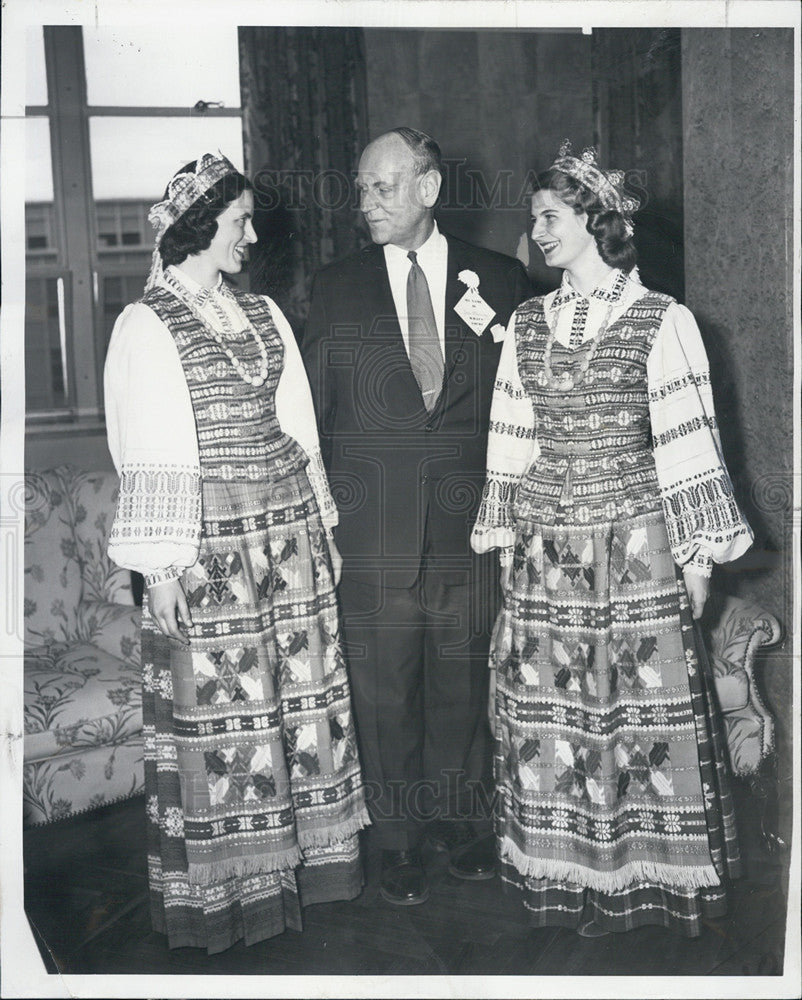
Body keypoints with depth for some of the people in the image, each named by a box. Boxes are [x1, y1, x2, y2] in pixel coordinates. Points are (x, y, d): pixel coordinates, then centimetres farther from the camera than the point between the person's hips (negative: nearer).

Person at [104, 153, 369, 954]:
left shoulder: (262, 313, 12)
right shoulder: (146, 324, -6)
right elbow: (149, 453, -9)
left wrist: (322, 523, 14)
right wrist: (159, 567, -12)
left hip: (289, 528, 6)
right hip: (210, 542, -6)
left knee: (300, 688, 10)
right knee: (218, 703, 1)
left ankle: (304, 849, 25)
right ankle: (220, 882, 16)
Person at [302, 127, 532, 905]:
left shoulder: (496, 281, 5)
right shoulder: (336, 287, 5)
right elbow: (313, 409, 6)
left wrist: (496, 332, -7)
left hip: (469, 520, 1)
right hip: (372, 523, 0)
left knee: (462, 679, 11)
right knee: (383, 686, 7)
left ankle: (458, 816, 31)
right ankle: (397, 835, 23)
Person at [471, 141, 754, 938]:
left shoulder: (661, 322, -4)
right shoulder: (526, 325, 10)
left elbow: (687, 443, -5)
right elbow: (511, 442, 11)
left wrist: (698, 554, -5)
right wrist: (504, 539, 10)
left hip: (635, 546, -4)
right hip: (543, 556, 4)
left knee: (643, 707, 2)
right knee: (548, 709, 7)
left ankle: (651, 877, 20)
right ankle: (566, 875, 23)